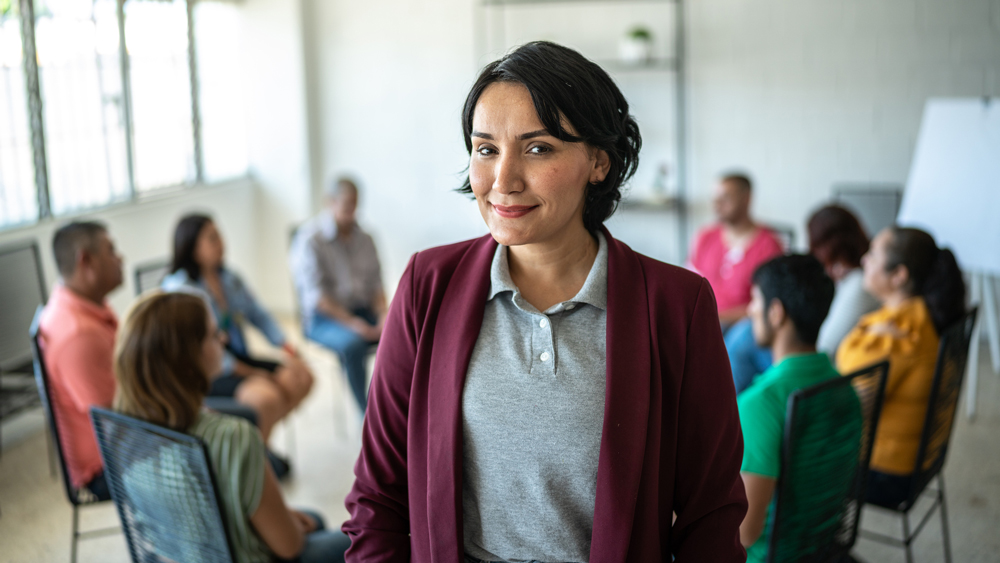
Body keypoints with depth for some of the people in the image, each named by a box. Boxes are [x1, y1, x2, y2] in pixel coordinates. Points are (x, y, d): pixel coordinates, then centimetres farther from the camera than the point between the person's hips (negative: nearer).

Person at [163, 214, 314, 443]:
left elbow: (259, 315, 13)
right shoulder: (178, 288, -14)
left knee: (302, 379, -9)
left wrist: (289, 352, -2)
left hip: (237, 359, 8)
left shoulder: (228, 278, 8)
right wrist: (249, 373, -18)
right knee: (266, 396, -30)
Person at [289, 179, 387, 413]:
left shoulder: (363, 239, 11)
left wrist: (383, 315, -9)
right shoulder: (310, 239, -7)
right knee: (352, 344, -37)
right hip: (324, 317, -5)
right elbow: (315, 294, -13)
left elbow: (376, 283, 12)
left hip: (363, 311, 5)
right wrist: (352, 323, -22)